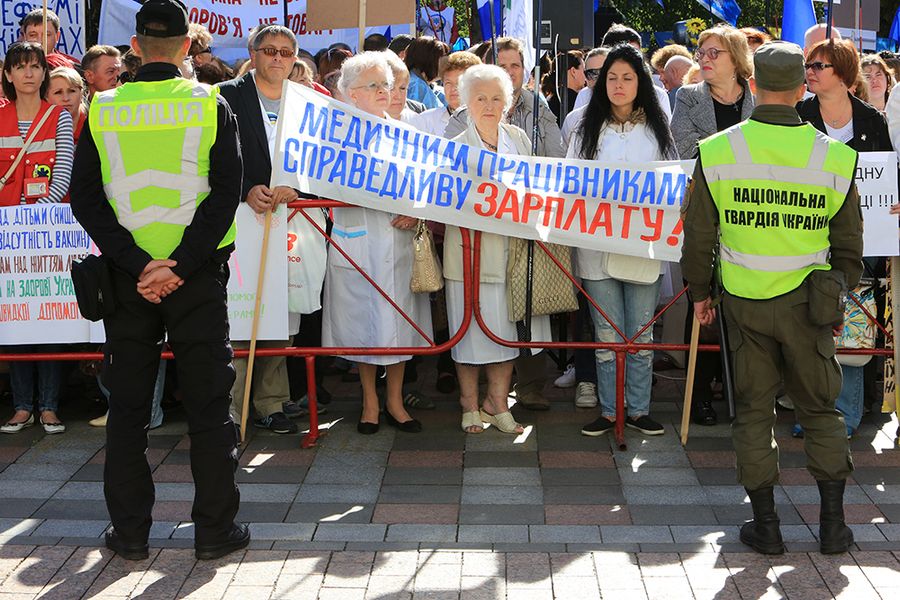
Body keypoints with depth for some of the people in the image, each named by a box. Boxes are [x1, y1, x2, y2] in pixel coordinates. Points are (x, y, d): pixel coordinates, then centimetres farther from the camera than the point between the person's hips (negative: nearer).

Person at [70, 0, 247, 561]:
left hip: (128, 276, 2)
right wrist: (180, 266, -14)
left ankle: (130, 530, 15)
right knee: (208, 400, 7)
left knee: (128, 403, 11)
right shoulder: (211, 104, -3)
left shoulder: (103, 110, 1)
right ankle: (215, 529, 10)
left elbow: (85, 198, -6)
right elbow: (227, 192, -12)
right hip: (197, 276, -1)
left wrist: (136, 264, -11)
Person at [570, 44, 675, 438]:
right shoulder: (588, 130, 7)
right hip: (598, 245, 0)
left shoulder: (656, 130, 7)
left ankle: (638, 410, 16)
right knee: (607, 334, 5)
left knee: (641, 334, 6)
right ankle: (608, 411, 13)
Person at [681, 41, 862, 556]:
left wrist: (700, 292, 13)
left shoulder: (717, 152, -7)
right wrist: (841, 297, 17)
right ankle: (833, 523, 17)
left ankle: (766, 524, 15)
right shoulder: (835, 157, -6)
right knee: (821, 409, 14)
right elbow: (849, 243, 3)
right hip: (809, 301, 1)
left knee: (753, 409, 10)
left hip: (744, 301, 0)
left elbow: (699, 235, 0)